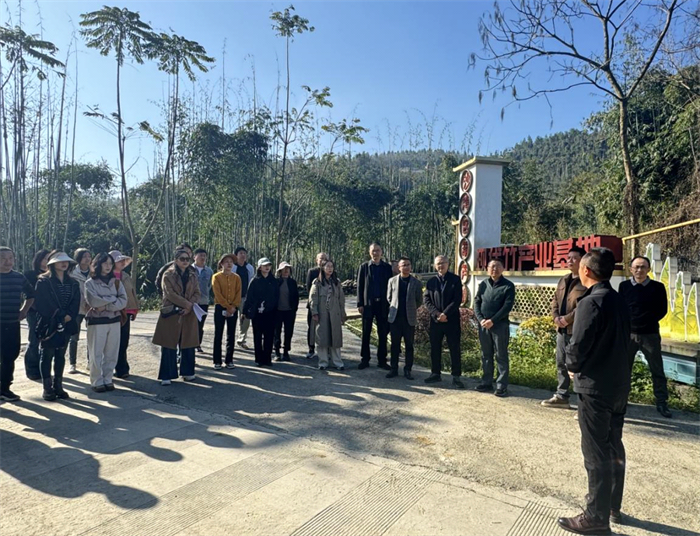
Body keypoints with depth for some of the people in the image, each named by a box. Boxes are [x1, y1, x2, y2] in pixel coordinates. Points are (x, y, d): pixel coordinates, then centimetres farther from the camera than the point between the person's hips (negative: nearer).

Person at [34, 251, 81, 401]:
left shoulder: (73, 283, 11)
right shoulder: (43, 281, -4)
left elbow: (76, 303, 5)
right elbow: (41, 304, -11)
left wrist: (69, 316, -13)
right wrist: (60, 316, -13)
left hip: (66, 325, 5)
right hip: (48, 324, -5)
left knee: (60, 356, 10)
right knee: (47, 356, 2)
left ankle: (58, 386, 18)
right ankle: (47, 389, 9)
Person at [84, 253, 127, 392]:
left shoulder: (116, 281, 9)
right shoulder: (90, 283, 0)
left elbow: (123, 301, -2)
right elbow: (93, 301, -15)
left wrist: (105, 306, -14)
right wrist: (114, 298, -9)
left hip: (114, 321, 3)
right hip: (97, 322, -3)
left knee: (112, 353, 6)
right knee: (96, 354, 1)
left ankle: (107, 380, 17)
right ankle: (97, 382, 11)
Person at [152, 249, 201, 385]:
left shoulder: (193, 275, 10)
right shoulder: (168, 275, -3)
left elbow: (197, 293, 4)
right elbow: (170, 294, -13)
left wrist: (190, 307, -13)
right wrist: (188, 304, -17)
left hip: (189, 315, 4)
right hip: (171, 314, -4)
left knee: (188, 344, 8)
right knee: (169, 346, 0)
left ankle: (187, 372, 21)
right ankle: (167, 375, 8)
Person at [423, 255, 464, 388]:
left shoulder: (455, 279, 0)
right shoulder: (431, 281, 9)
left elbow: (457, 300, -8)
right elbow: (426, 300, 2)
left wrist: (445, 314, -15)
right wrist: (437, 313, -12)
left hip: (452, 319, -3)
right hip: (435, 320, 3)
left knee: (455, 349, 1)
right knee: (435, 348, 8)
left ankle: (456, 377, 9)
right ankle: (436, 373, 20)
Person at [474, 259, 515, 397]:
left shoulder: (508, 286, -2)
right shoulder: (483, 284, 10)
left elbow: (507, 306, -11)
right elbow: (476, 302, 7)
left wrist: (492, 321, -16)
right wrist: (481, 319, -8)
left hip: (500, 325, -4)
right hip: (483, 325, 4)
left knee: (501, 356, 1)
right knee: (486, 355, 11)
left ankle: (502, 386, 7)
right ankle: (486, 383, 20)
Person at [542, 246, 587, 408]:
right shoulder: (563, 280, 17)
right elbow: (555, 300, 16)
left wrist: (567, 319, -17)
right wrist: (556, 317, 0)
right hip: (562, 329, 9)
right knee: (561, 364, 16)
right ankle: (561, 396, 28)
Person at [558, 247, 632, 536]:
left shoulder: (590, 302, -20)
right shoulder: (620, 301, 7)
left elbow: (577, 346, -23)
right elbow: (619, 341, 12)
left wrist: (572, 367, -2)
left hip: (596, 387, -9)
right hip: (619, 383, 9)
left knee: (596, 452, 1)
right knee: (613, 447, 19)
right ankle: (611, 505, 33)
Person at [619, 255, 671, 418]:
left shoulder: (658, 287, 0)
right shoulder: (624, 286, 2)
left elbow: (662, 310, 3)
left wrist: (648, 322, -4)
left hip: (650, 335, 0)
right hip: (628, 334, 1)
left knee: (657, 370, 8)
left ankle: (662, 403, 21)